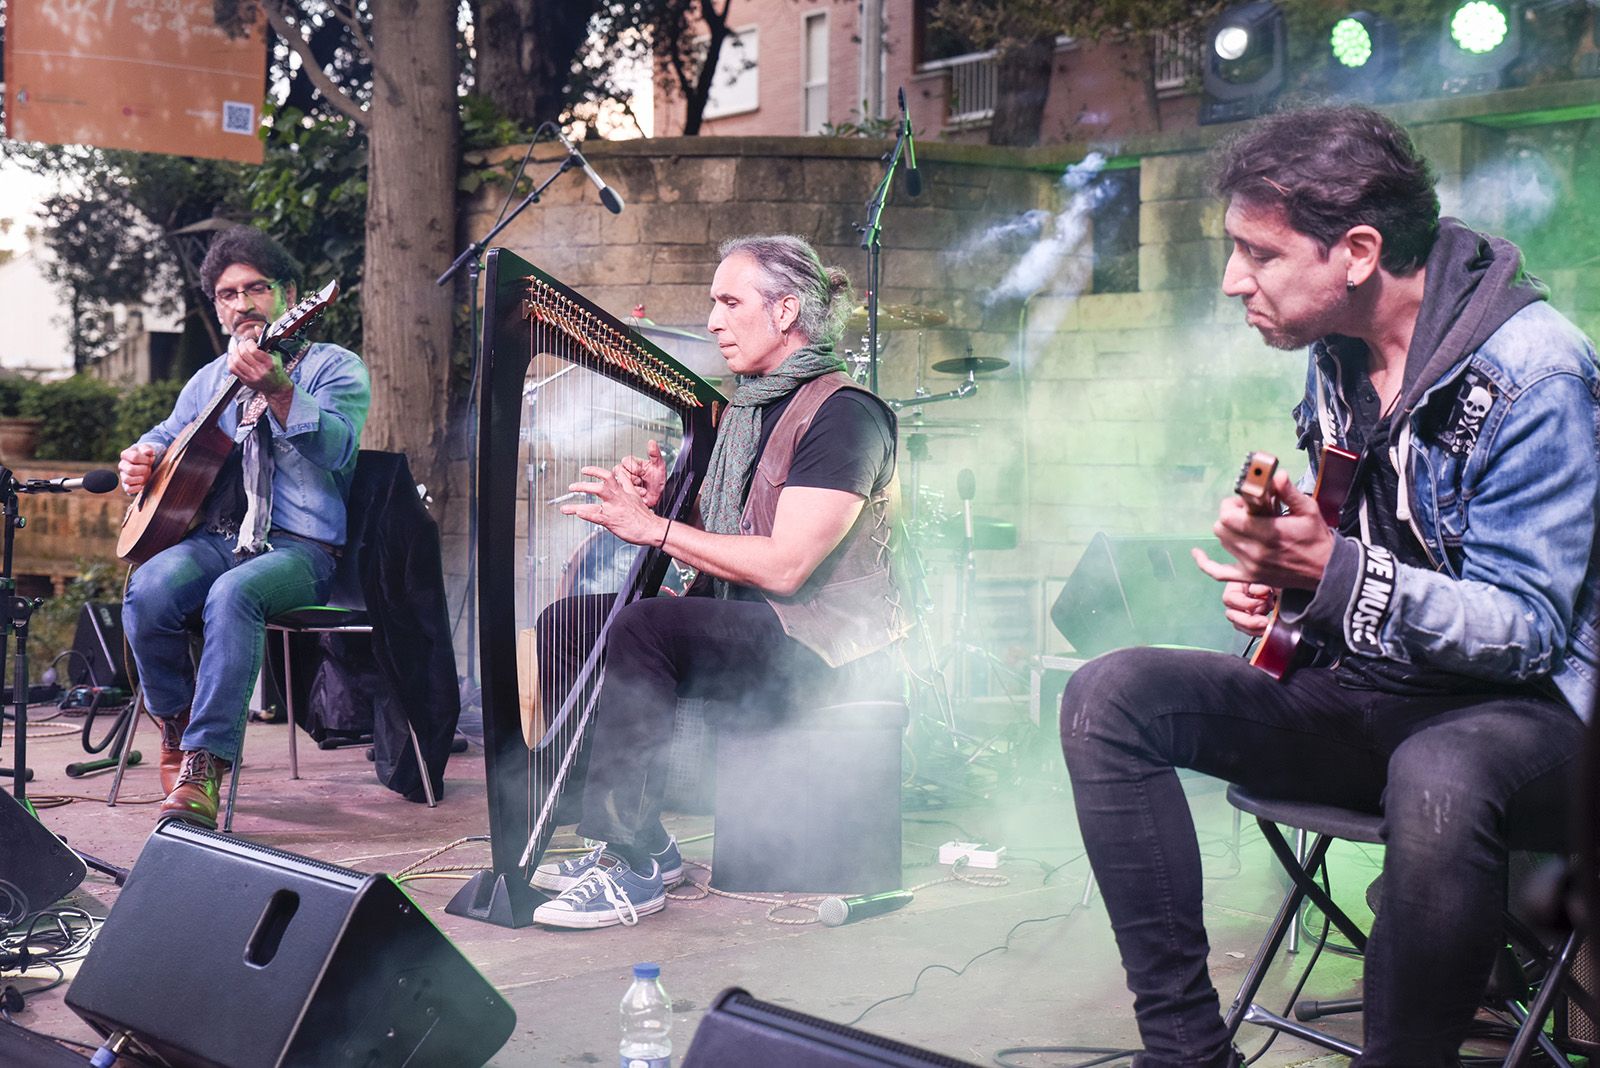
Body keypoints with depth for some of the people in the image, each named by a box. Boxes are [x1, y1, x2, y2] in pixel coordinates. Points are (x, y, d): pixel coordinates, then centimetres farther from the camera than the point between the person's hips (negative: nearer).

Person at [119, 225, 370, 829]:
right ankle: (176, 725, -4)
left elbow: (337, 447, -15)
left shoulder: (334, 367, 4)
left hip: (299, 547, -5)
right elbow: (169, 435, 36)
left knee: (232, 595, -38)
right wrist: (142, 457, 10)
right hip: (214, 539, 5)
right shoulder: (210, 379, 23)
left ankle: (202, 769, -38)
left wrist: (276, 390, -31)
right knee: (149, 589, -29)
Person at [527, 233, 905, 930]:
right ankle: (637, 838, -3)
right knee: (568, 623, -1)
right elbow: (707, 552, 16)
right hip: (737, 623, 10)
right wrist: (656, 503, -4)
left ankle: (633, 865, -24)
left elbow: (784, 566, -23)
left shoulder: (842, 414, -13)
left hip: (818, 641, -9)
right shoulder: (743, 410, 15)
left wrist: (654, 528, -19)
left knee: (644, 628, -30)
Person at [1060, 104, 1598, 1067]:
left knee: (1436, 782, -43)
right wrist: (1279, 586, -2)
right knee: (1108, 697, -10)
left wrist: (1334, 571, -33)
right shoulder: (1336, 356, 7)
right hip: (1369, 696, 8)